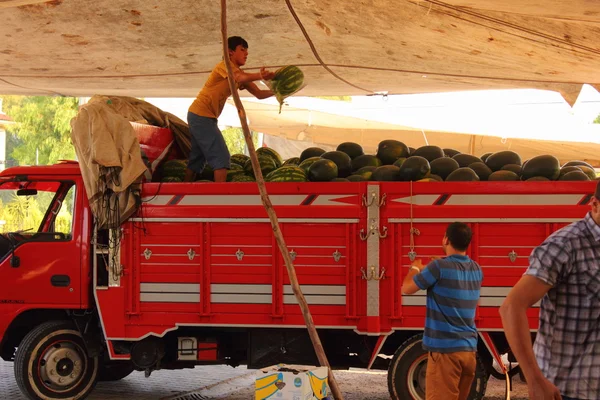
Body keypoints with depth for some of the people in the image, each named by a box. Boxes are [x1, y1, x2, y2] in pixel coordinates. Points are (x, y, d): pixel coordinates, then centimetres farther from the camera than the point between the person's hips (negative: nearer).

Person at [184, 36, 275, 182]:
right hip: (201, 115, -10)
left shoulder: (239, 73, 15)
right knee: (221, 157, -16)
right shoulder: (225, 65, -11)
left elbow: (259, 94, 7)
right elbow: (240, 78, -34)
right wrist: (259, 76, -53)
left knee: (197, 159, 14)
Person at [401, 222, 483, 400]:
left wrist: (415, 269, 17)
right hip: (469, 350, 7)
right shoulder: (476, 270, 8)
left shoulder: (440, 267, -13)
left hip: (445, 350, -7)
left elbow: (407, 288, -2)